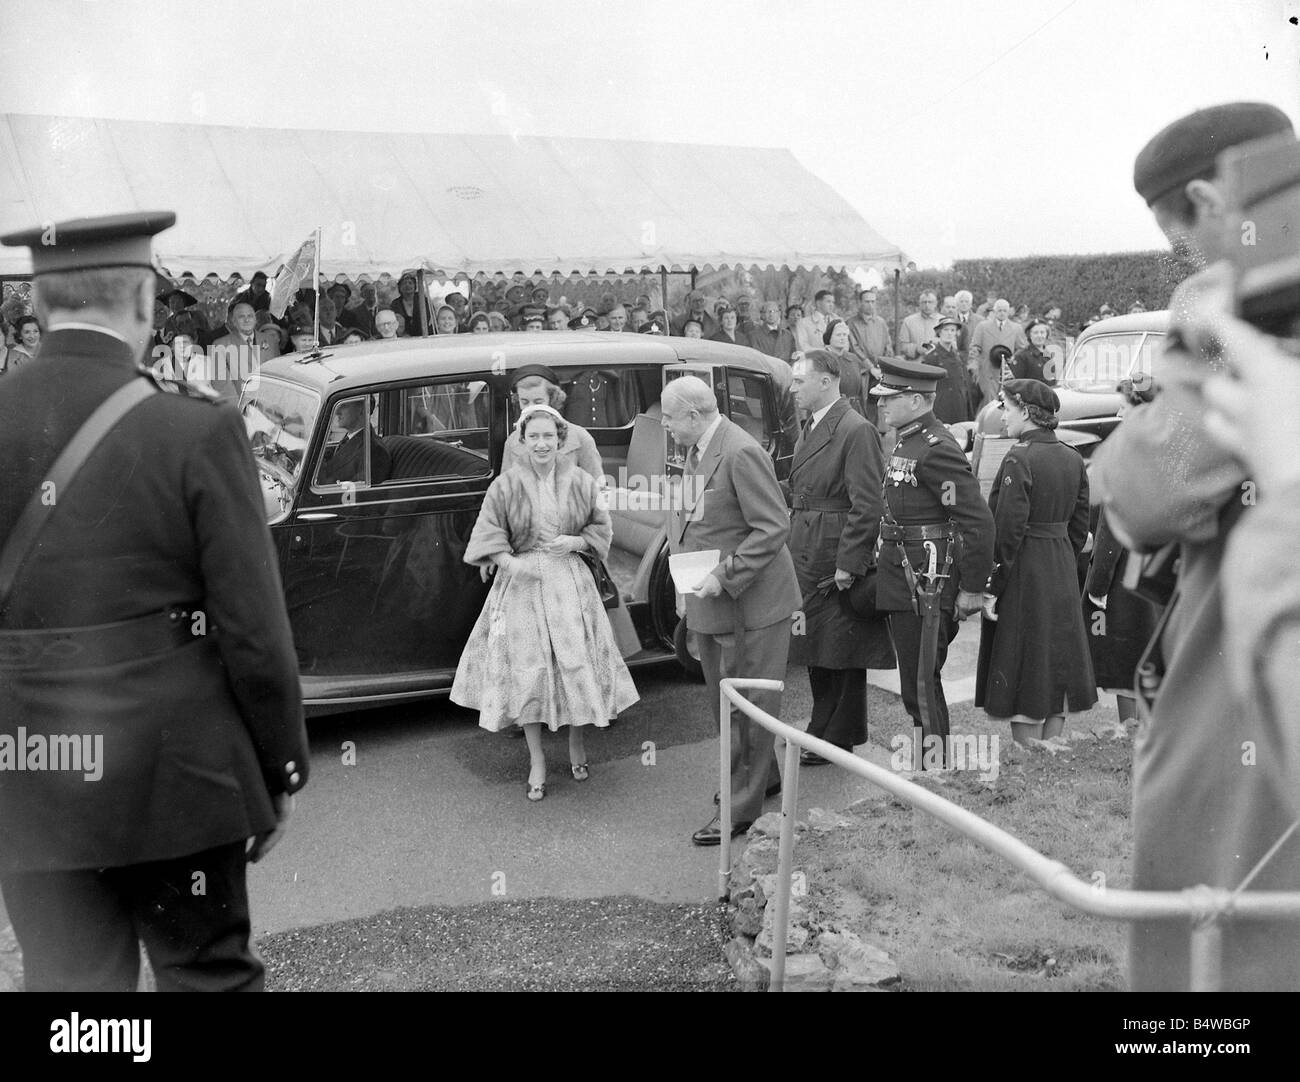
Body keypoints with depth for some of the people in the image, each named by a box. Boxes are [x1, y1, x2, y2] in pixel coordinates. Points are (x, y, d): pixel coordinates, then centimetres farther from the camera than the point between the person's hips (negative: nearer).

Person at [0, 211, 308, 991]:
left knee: (66, 978, 17)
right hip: (172, 779, -3)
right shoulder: (197, 434, -14)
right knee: (209, 974, 14)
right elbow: (254, 634, -12)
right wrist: (282, 773, 2)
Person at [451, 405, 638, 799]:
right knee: (527, 668, 1)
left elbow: (602, 527, 10)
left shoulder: (580, 482, 2)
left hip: (570, 581, 1)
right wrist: (511, 562, -17)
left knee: (577, 663, 1)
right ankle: (536, 761, 15)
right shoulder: (507, 484, -3)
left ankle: (577, 743, 27)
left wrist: (576, 541, -8)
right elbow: (488, 534, -3)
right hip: (522, 584, -1)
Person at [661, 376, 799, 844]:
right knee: (722, 698, 21)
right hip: (712, 600, 10)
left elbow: (774, 527, -23)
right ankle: (762, 775, 40)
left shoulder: (741, 453, -22)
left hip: (750, 602, -10)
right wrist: (680, 545, 1)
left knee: (747, 706, 2)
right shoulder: (695, 450, 7)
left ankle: (741, 809, 13)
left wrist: (726, 577, -25)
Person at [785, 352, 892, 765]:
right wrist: (793, 547, 11)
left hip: (837, 559, -9)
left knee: (841, 653, 4)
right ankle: (823, 734, 30)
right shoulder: (810, 429, 13)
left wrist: (848, 564, -20)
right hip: (806, 559, 9)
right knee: (816, 650, 17)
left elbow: (866, 507, -19)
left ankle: (836, 739, 16)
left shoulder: (856, 431, -16)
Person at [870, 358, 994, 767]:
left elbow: (978, 521, -20)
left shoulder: (935, 450, -18)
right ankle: (928, 752, 30)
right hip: (901, 578, 10)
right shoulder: (907, 442, 13)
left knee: (922, 685, -3)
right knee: (916, 681, 18)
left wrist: (972, 589, -17)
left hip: (927, 580, -10)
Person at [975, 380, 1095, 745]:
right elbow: (1080, 526, 12)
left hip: (1023, 575, -8)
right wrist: (1064, 566, 20)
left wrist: (991, 588, -14)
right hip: (1062, 573, 8)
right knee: (1056, 666, 14)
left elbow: (1008, 531, -18)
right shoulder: (1073, 458, 8)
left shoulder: (1019, 460, -15)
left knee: (1024, 674, 0)